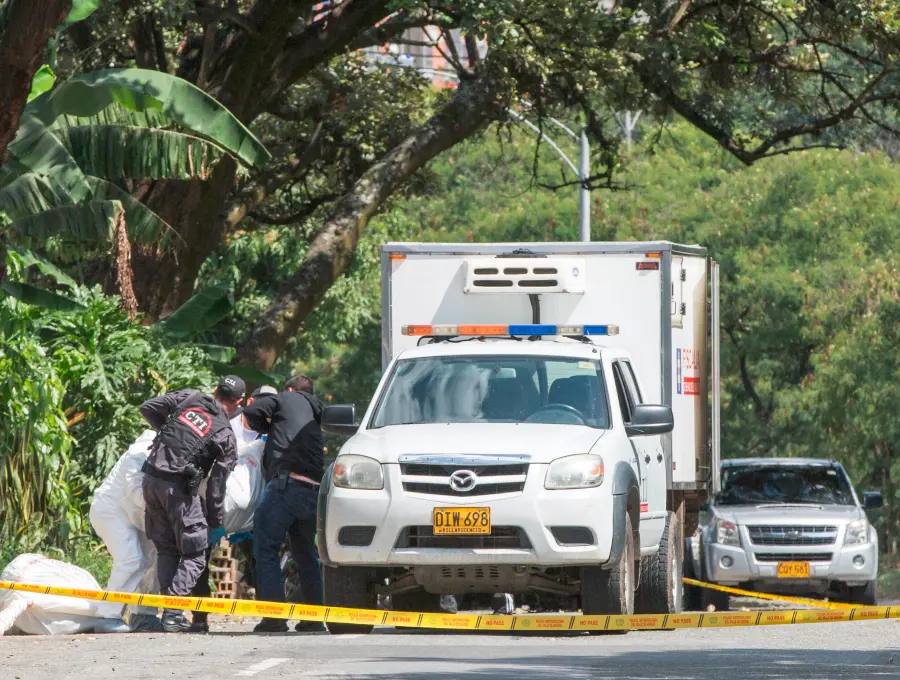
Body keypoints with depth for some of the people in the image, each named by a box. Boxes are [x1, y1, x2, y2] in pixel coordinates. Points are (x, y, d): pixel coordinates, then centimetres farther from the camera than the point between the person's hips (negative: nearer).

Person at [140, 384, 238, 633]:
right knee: (195, 555, 3)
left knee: (166, 550, 17)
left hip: (151, 479, 5)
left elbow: (147, 409, 11)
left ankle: (168, 607, 9)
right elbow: (217, 484, 1)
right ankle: (173, 612, -11)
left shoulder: (189, 397, 9)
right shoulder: (226, 437, 0)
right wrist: (216, 523, 11)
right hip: (178, 486, -5)